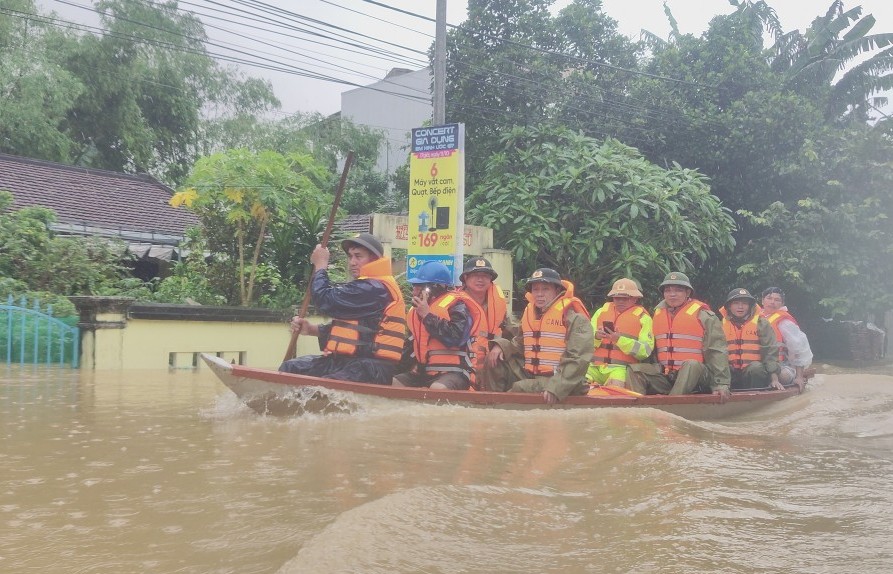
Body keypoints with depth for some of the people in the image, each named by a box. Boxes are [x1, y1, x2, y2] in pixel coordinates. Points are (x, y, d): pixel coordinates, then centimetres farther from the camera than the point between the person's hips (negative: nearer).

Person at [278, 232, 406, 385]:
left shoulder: (375, 288, -14)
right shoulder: (365, 286, 23)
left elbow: (326, 301, -17)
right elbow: (349, 327, 26)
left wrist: (320, 265, 0)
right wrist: (312, 329, 11)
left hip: (369, 368, -11)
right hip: (350, 360, 11)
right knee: (290, 368, 8)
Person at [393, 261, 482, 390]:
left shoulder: (456, 306, -7)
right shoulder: (417, 310, 18)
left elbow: (456, 337, -24)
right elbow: (411, 344, 30)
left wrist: (427, 315, -16)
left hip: (453, 372, -8)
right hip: (423, 371, 8)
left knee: (437, 389, -38)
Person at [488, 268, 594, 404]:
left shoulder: (575, 319, -10)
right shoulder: (530, 313, 13)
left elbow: (577, 360, -20)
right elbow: (520, 345, 23)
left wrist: (556, 388, -31)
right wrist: (501, 346, -1)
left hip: (562, 382, -7)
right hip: (531, 377, 8)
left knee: (519, 389, -29)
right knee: (495, 362, -2)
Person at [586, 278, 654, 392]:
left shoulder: (643, 318, 9)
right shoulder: (601, 312, 20)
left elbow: (646, 351, -4)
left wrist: (620, 340, -15)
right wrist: (596, 336, -9)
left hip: (622, 368, -3)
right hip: (595, 367, 3)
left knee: (615, 386, -33)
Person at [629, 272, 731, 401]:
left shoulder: (704, 316, 0)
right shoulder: (658, 314, 14)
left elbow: (717, 353, -5)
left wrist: (721, 384, -13)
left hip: (695, 374, -4)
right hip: (665, 377, 4)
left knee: (691, 365, -37)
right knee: (635, 370, -19)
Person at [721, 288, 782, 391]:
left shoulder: (761, 324, 3)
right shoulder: (722, 326, 10)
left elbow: (771, 351, -2)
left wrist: (774, 378, -12)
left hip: (755, 373, -1)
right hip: (731, 375, 1)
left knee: (756, 367, -34)